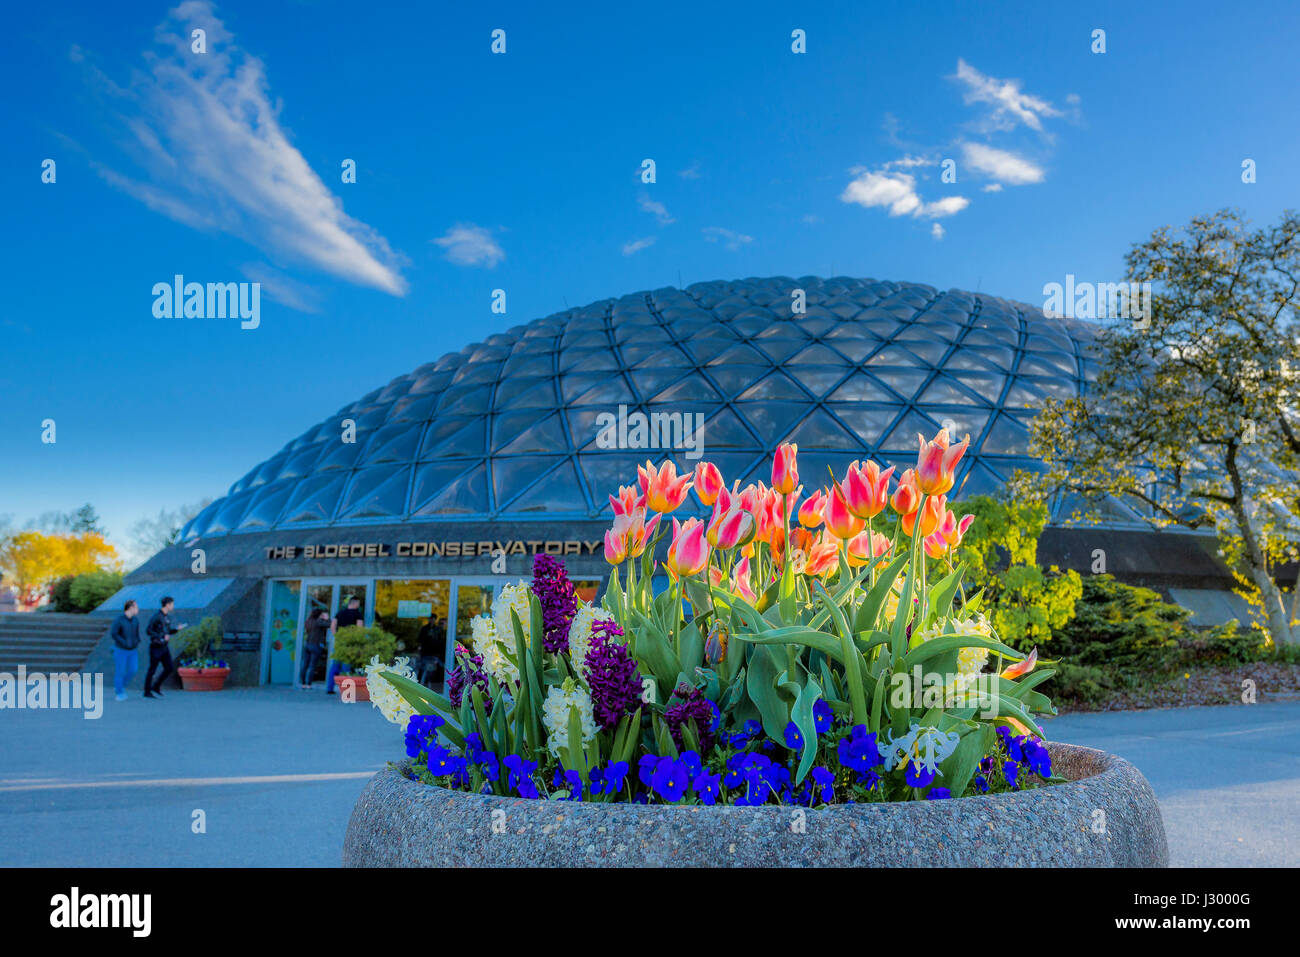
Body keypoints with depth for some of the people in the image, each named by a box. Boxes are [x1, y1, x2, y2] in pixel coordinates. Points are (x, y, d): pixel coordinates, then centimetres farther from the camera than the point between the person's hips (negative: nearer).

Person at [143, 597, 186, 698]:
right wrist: (161, 637, -24)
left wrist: (177, 629, 1)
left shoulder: (168, 616, 10)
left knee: (170, 669, 2)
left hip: (164, 648, 7)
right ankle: (147, 692, 18)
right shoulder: (156, 616, -16)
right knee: (152, 670, 4)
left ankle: (156, 687, 17)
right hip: (155, 647, -7)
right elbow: (148, 630, -19)